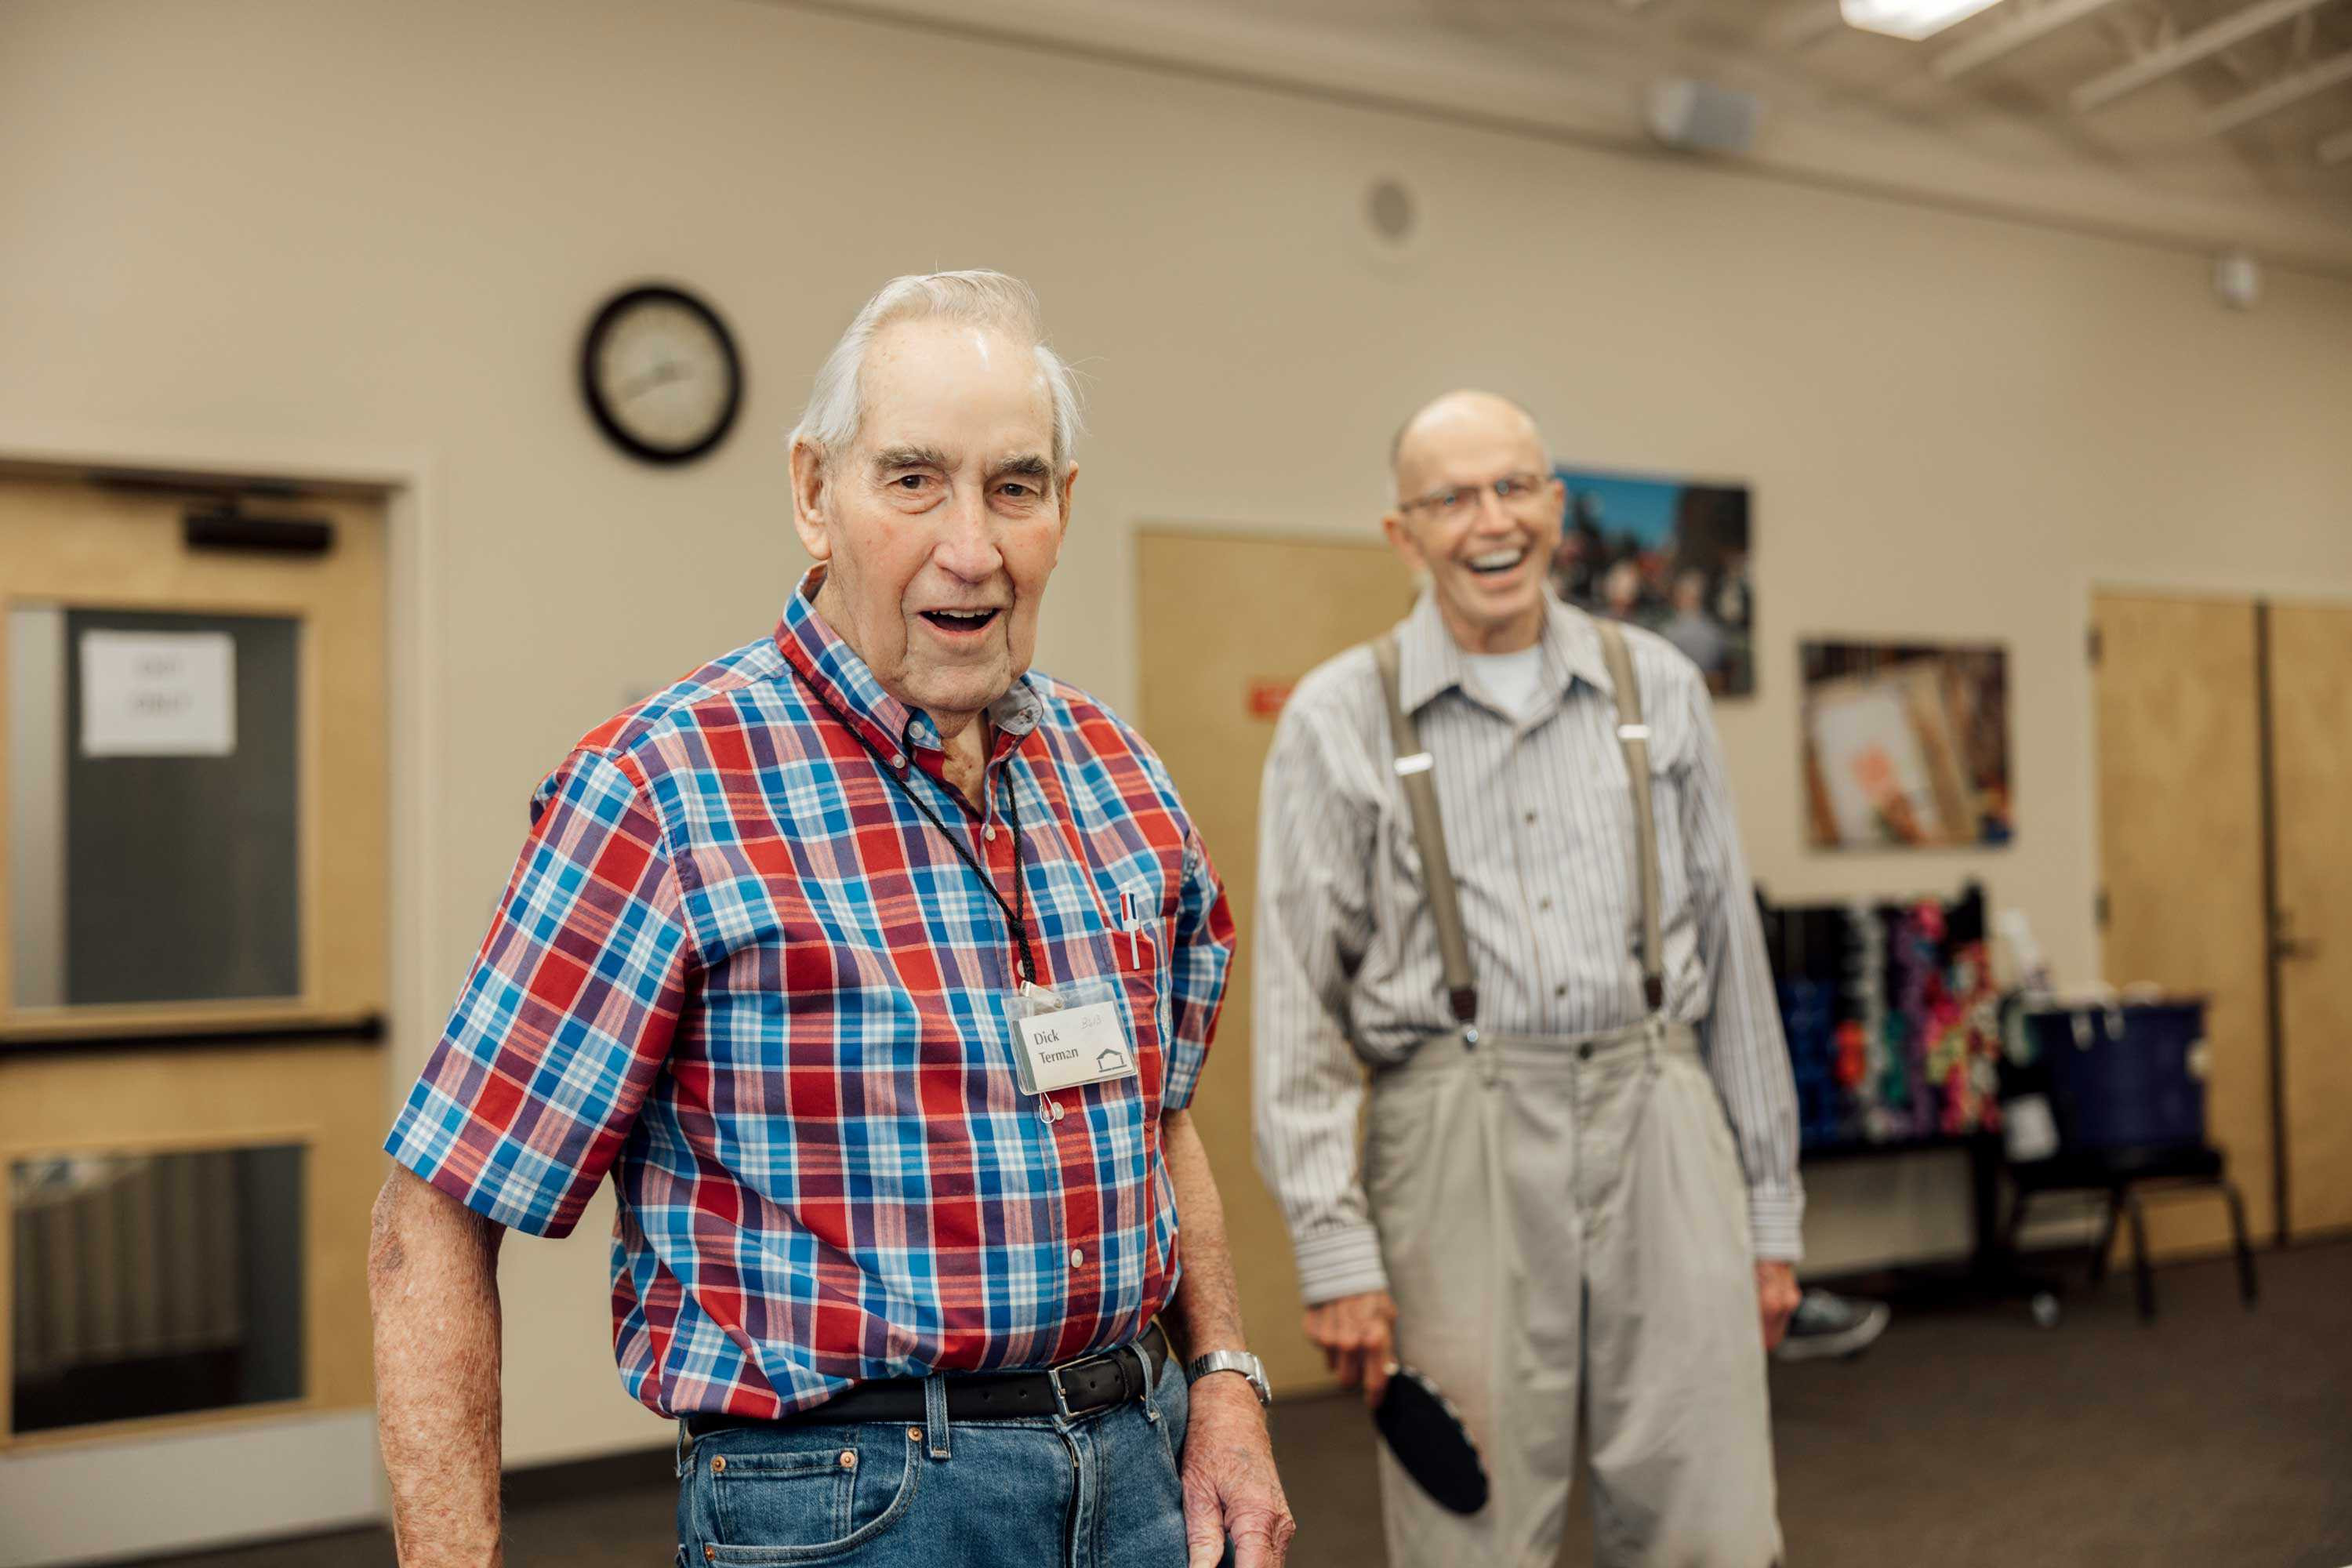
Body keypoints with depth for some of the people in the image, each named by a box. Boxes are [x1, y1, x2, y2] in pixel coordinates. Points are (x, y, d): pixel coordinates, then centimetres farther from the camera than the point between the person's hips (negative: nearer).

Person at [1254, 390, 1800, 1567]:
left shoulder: (1657, 687, 10)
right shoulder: (1341, 718, 1)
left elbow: (1731, 949, 13)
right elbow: (1298, 1003, -1)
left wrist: (1768, 1204, 13)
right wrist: (1333, 1249, -7)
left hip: (1657, 1119, 3)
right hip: (1461, 1139, -2)